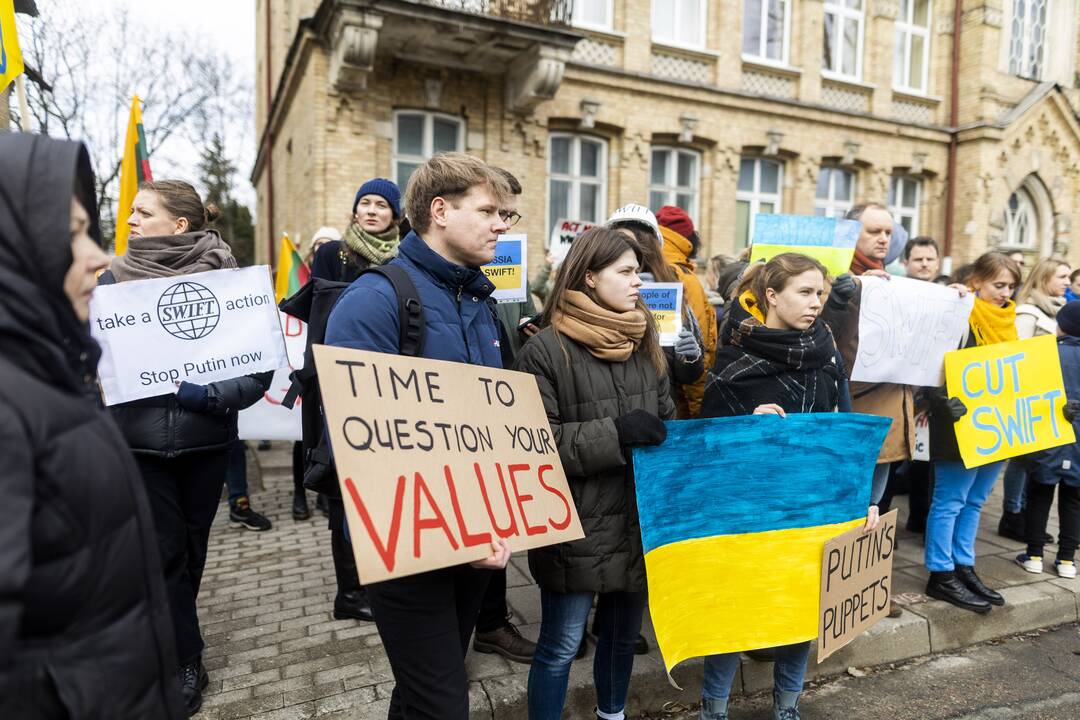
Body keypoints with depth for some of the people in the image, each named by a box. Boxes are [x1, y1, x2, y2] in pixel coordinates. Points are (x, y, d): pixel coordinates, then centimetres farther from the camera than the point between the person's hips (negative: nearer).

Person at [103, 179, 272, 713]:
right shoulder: (115, 278, 1)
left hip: (206, 439, 0)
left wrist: (210, 396, -22)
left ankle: (169, 637, 40)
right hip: (140, 440, 0)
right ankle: (185, 662, 24)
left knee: (191, 547, 15)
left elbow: (260, 364, -9)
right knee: (165, 552, 5)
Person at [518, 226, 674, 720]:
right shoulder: (546, 350, -13)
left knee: (624, 634, 23)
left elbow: (667, 422, 14)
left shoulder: (645, 344, 7)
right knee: (561, 646, 8)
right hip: (576, 526, -6)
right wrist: (613, 433, -23)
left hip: (640, 519, 6)